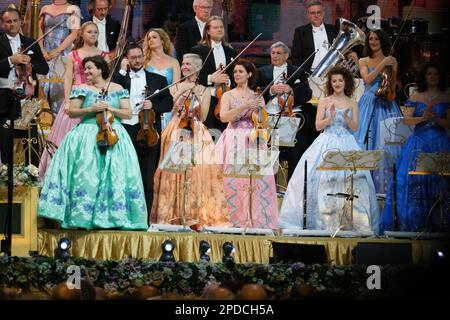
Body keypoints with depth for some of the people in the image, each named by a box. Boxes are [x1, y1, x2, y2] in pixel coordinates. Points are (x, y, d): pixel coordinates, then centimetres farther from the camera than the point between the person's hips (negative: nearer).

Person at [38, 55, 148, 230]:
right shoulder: (82, 89, 9)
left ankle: (115, 216, -7)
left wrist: (110, 109, -8)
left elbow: (128, 113, 8)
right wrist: (90, 109, -12)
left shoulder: (118, 89, 11)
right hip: (87, 136, -1)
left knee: (115, 176, -9)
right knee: (85, 177, -13)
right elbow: (71, 112, 2)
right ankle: (83, 217, -13)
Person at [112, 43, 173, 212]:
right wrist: (122, 71, -5)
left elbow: (168, 103, 10)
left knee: (147, 178, 4)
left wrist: (153, 105, -9)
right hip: (125, 130, -1)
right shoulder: (121, 78, 11)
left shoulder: (158, 80, 13)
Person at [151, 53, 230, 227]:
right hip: (176, 133, 1)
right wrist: (183, 92, -9)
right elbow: (170, 107, -2)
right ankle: (175, 214, -3)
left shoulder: (204, 91, 10)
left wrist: (197, 97, -9)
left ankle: (197, 215, -8)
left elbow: (202, 116, 1)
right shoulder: (176, 87, 12)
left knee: (197, 173, -10)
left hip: (196, 135, -1)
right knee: (175, 172, -6)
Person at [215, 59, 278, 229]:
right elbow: (224, 117, -7)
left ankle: (256, 220, -10)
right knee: (232, 181, -12)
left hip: (253, 142, 1)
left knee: (258, 181, -12)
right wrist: (244, 106, -15)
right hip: (234, 142, -1)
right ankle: (234, 220, -10)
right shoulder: (228, 95, 10)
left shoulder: (257, 97, 14)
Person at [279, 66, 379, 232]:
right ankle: (327, 222, -9)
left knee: (350, 180, -10)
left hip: (347, 145, 1)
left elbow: (355, 127, 3)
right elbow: (318, 125, 0)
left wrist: (346, 117, -15)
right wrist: (330, 117, -15)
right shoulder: (324, 102, 7)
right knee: (325, 182, -10)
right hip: (327, 144, -1)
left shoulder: (352, 104, 10)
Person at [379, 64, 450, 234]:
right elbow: (406, 120, 2)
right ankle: (414, 223, -5)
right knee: (413, 181, -8)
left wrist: (435, 118, -15)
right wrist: (423, 118, -14)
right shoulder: (415, 97, 9)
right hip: (419, 142, 1)